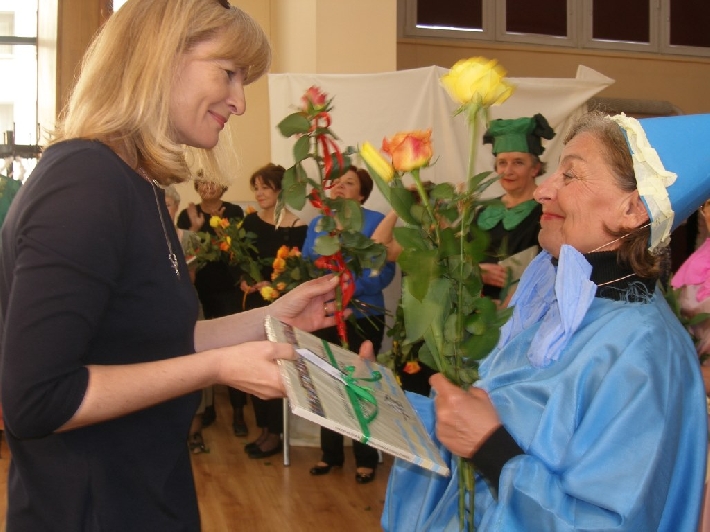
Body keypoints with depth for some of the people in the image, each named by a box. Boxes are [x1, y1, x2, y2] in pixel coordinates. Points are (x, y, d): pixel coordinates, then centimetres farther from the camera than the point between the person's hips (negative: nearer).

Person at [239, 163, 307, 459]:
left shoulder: (296, 228, -11)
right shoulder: (250, 221, 6)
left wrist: (273, 284, -22)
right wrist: (243, 281, -12)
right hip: (254, 303, 5)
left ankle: (275, 434, 15)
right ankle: (264, 429, 23)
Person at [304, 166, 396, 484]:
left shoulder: (375, 222, -6)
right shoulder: (317, 224, 11)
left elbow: (384, 271, -14)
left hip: (363, 316, -5)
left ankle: (366, 459, 19)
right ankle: (330, 454, 28)